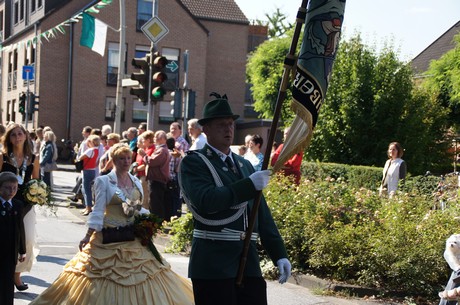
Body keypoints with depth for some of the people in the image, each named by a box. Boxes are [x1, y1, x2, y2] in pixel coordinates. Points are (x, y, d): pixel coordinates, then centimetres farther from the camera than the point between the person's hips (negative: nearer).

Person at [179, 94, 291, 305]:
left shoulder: (244, 165, 17)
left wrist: (279, 254, 10)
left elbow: (262, 214, 17)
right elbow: (206, 200, -22)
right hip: (214, 262, -6)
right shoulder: (193, 163, -4)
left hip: (249, 262, 6)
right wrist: (250, 184, -21)